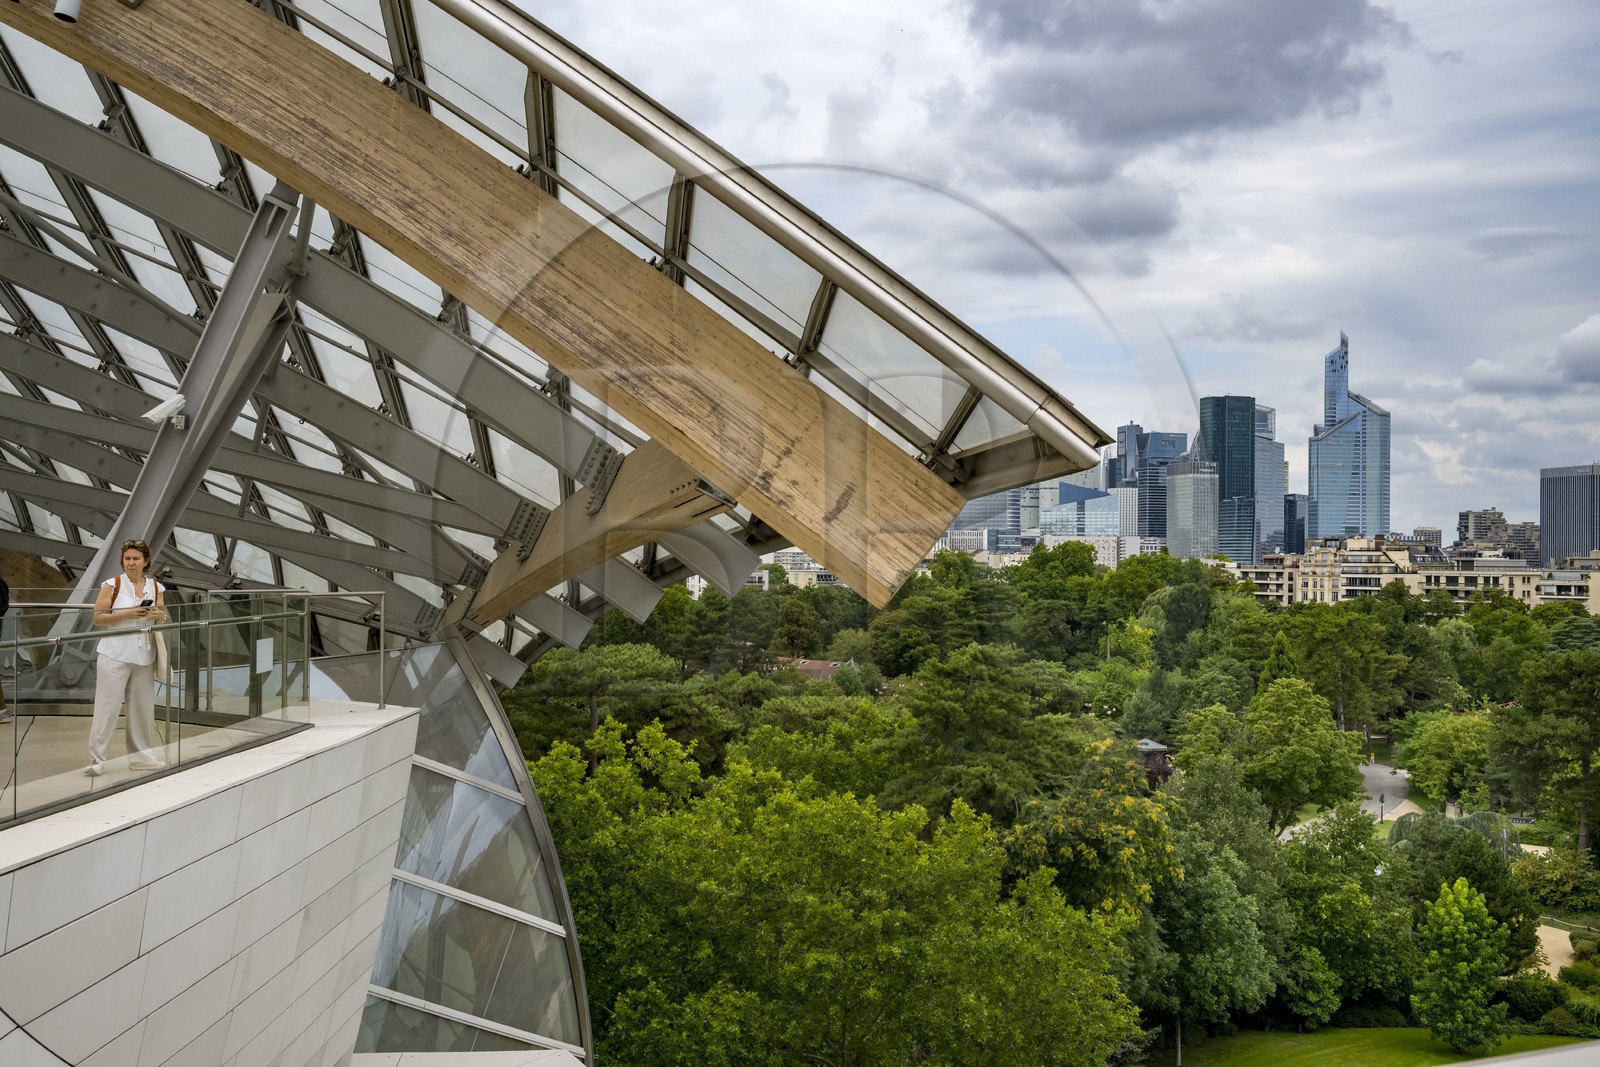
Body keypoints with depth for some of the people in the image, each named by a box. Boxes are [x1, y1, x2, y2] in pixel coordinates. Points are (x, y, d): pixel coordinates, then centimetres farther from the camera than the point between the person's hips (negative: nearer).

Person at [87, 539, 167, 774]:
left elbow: (164, 618, 18)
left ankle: (141, 756, 19)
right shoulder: (113, 585, -3)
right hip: (115, 655, -4)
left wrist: (161, 615, -5)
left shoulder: (155, 587, 9)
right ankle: (96, 758, -1)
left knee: (143, 706, 9)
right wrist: (126, 614, -17)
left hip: (144, 657, 4)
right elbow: (98, 618, -7)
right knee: (108, 705, -6)